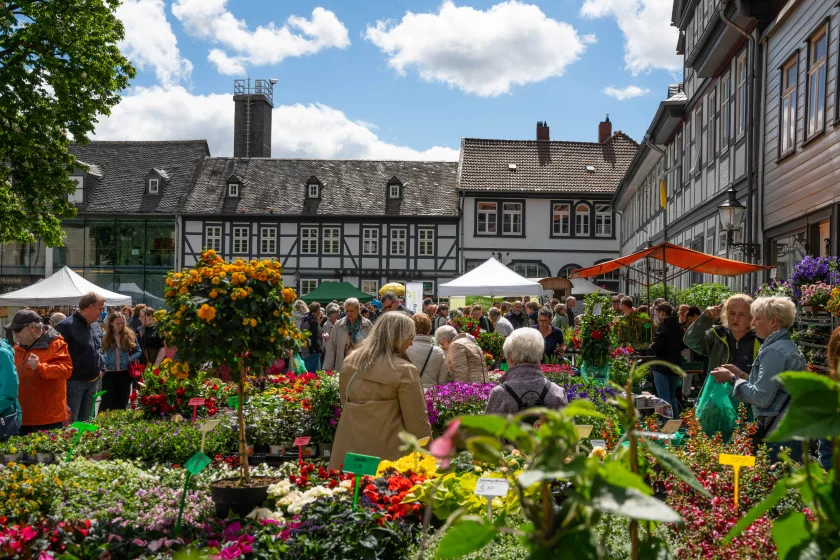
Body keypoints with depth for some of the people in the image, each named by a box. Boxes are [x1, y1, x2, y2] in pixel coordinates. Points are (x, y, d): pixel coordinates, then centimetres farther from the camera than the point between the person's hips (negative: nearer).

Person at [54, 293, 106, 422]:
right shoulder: (66, 326, -16)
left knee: (85, 420, 17)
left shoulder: (96, 326, 11)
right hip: (74, 382, -8)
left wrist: (102, 368, 12)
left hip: (93, 382, 8)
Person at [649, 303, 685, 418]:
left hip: (662, 367, -7)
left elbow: (656, 347, -22)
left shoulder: (663, 327, -17)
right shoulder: (679, 327, 6)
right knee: (672, 396, 19)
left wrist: (651, 346, -1)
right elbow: (683, 346, 15)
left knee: (664, 397, -2)